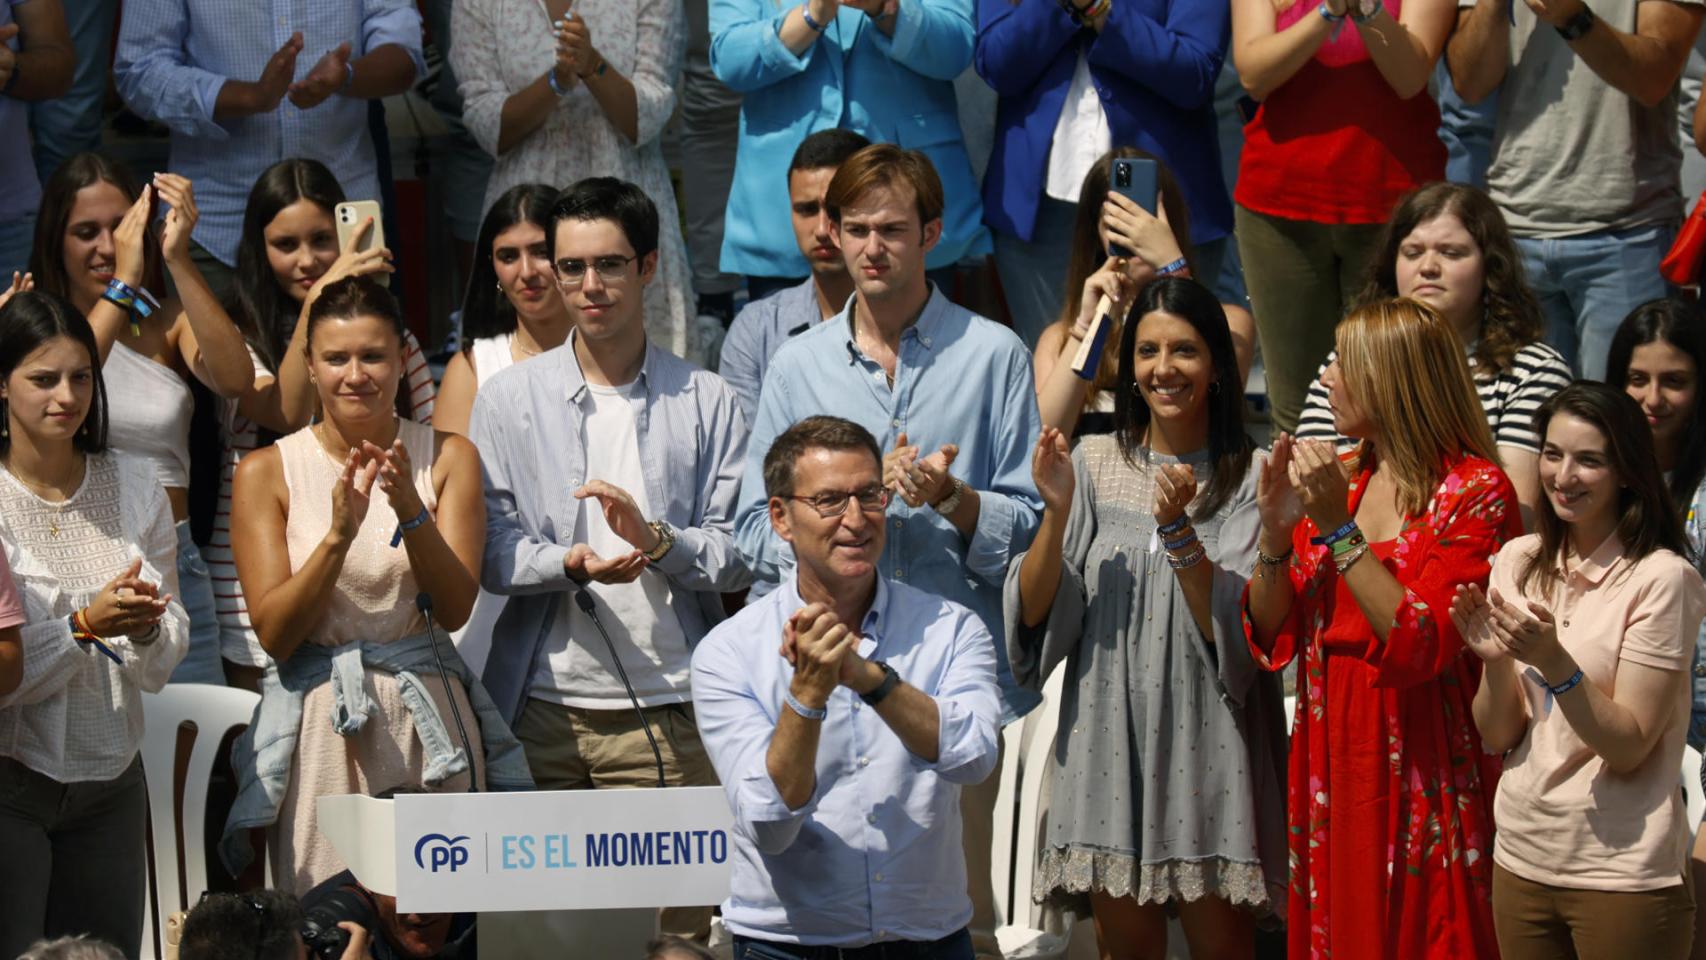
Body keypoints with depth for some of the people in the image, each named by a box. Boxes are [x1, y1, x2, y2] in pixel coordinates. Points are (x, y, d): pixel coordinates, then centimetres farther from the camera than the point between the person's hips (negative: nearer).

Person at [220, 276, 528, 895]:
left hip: (426, 716, 1)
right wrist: (339, 534, -18)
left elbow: (454, 610, -4)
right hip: (318, 722, -1)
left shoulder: (447, 458, 5)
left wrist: (411, 512, -19)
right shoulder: (266, 473, 2)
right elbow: (274, 633, -5)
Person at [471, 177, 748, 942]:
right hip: (542, 705, 0)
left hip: (669, 711, 0)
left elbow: (735, 557, 3)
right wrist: (570, 564, -17)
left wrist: (655, 540, -15)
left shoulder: (707, 403, 9)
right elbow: (489, 553, 1)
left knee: (678, 922, -3)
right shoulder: (507, 400, 9)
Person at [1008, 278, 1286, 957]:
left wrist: (1178, 528, -23)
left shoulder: (1248, 479, -2)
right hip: (1108, 732, 2)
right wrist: (1057, 512, -13)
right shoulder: (1093, 464, 6)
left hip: (1208, 740, -2)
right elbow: (1032, 614, 2)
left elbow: (1236, 632, -11)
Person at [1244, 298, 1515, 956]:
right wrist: (1277, 530, -8)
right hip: (1329, 767, 6)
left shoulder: (1475, 494, -9)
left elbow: (1421, 647, -21)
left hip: (1422, 775, -6)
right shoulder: (1338, 479, 9)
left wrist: (1338, 528, -21)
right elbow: (1271, 639, 8)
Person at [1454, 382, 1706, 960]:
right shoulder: (1518, 562, 3)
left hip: (1622, 875, -5)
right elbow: (1496, 737, 4)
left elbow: (1628, 749, -15)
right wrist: (1496, 663, -14)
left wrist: (1554, 662, -27)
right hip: (1522, 857, 5)